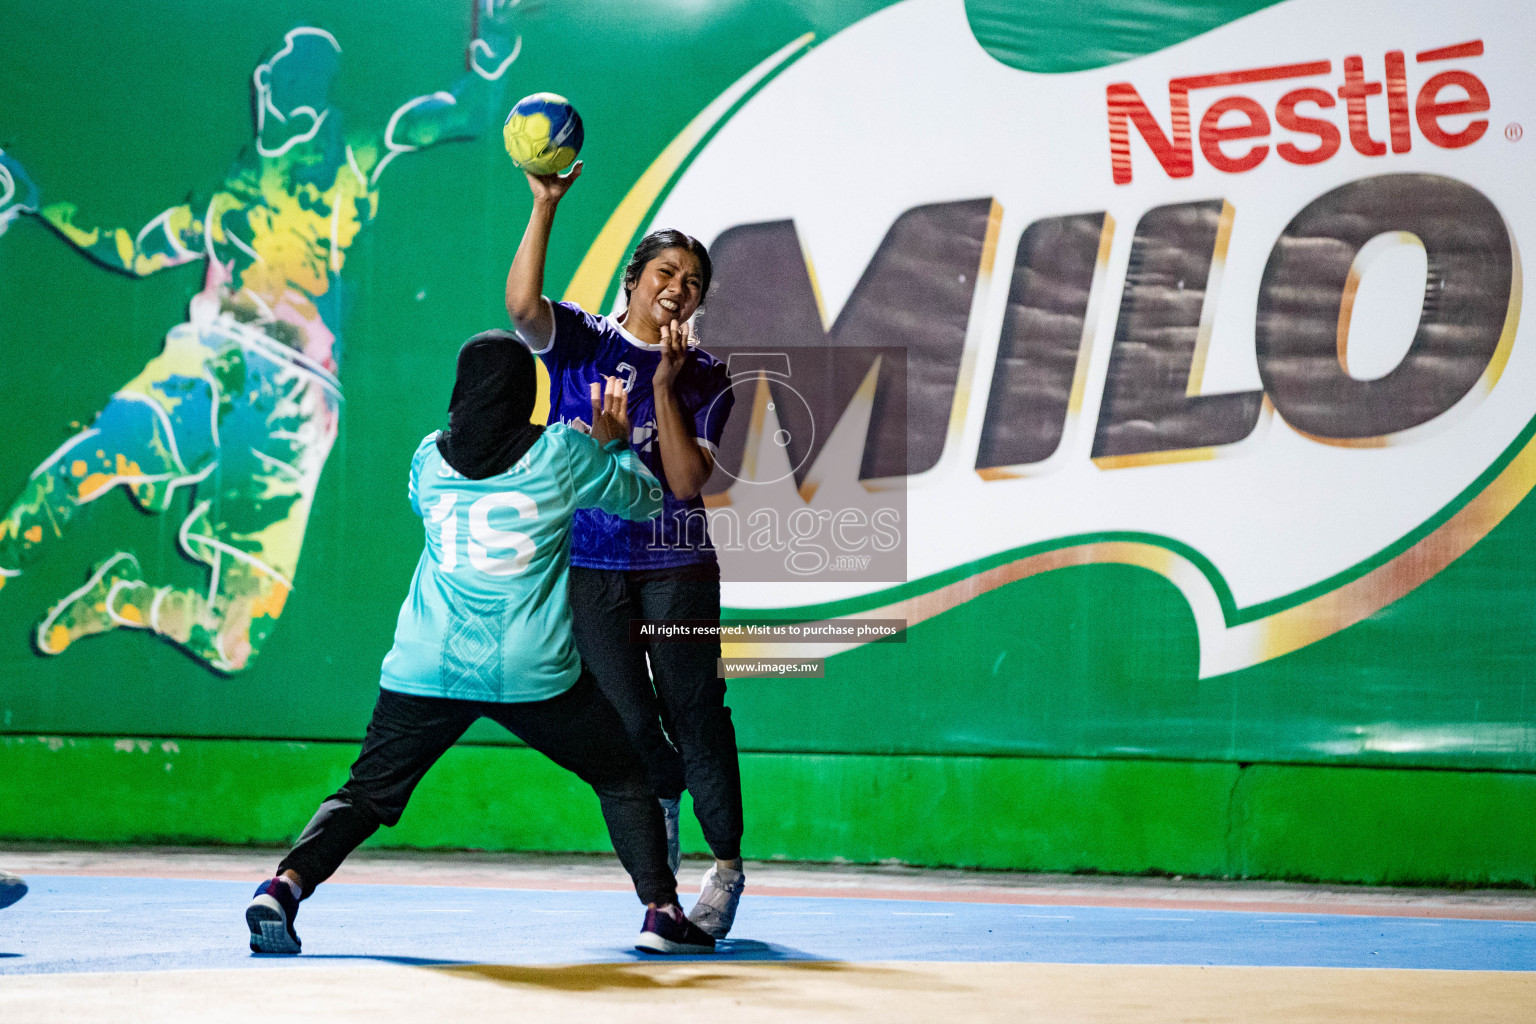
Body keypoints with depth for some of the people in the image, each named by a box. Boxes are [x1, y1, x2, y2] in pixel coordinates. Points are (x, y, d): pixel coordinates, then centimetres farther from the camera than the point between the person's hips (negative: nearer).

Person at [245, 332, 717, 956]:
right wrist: (614, 443, 28)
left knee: (366, 794, 9)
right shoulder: (563, 454, -2)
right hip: (533, 672, -2)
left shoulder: (430, 458, 6)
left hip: (428, 667, 2)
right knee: (624, 777, 17)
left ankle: (286, 882, -12)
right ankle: (661, 911, 7)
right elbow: (647, 499, 10)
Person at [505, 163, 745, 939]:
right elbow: (521, 304, -17)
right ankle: (663, 797, 29)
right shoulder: (581, 342, 5)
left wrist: (665, 387, -11)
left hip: (677, 562, 0)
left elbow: (688, 481, -4)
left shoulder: (706, 377, 8)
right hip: (590, 562, 0)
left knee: (692, 710, -5)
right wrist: (545, 207, -22)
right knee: (627, 721, -3)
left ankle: (725, 865, 5)